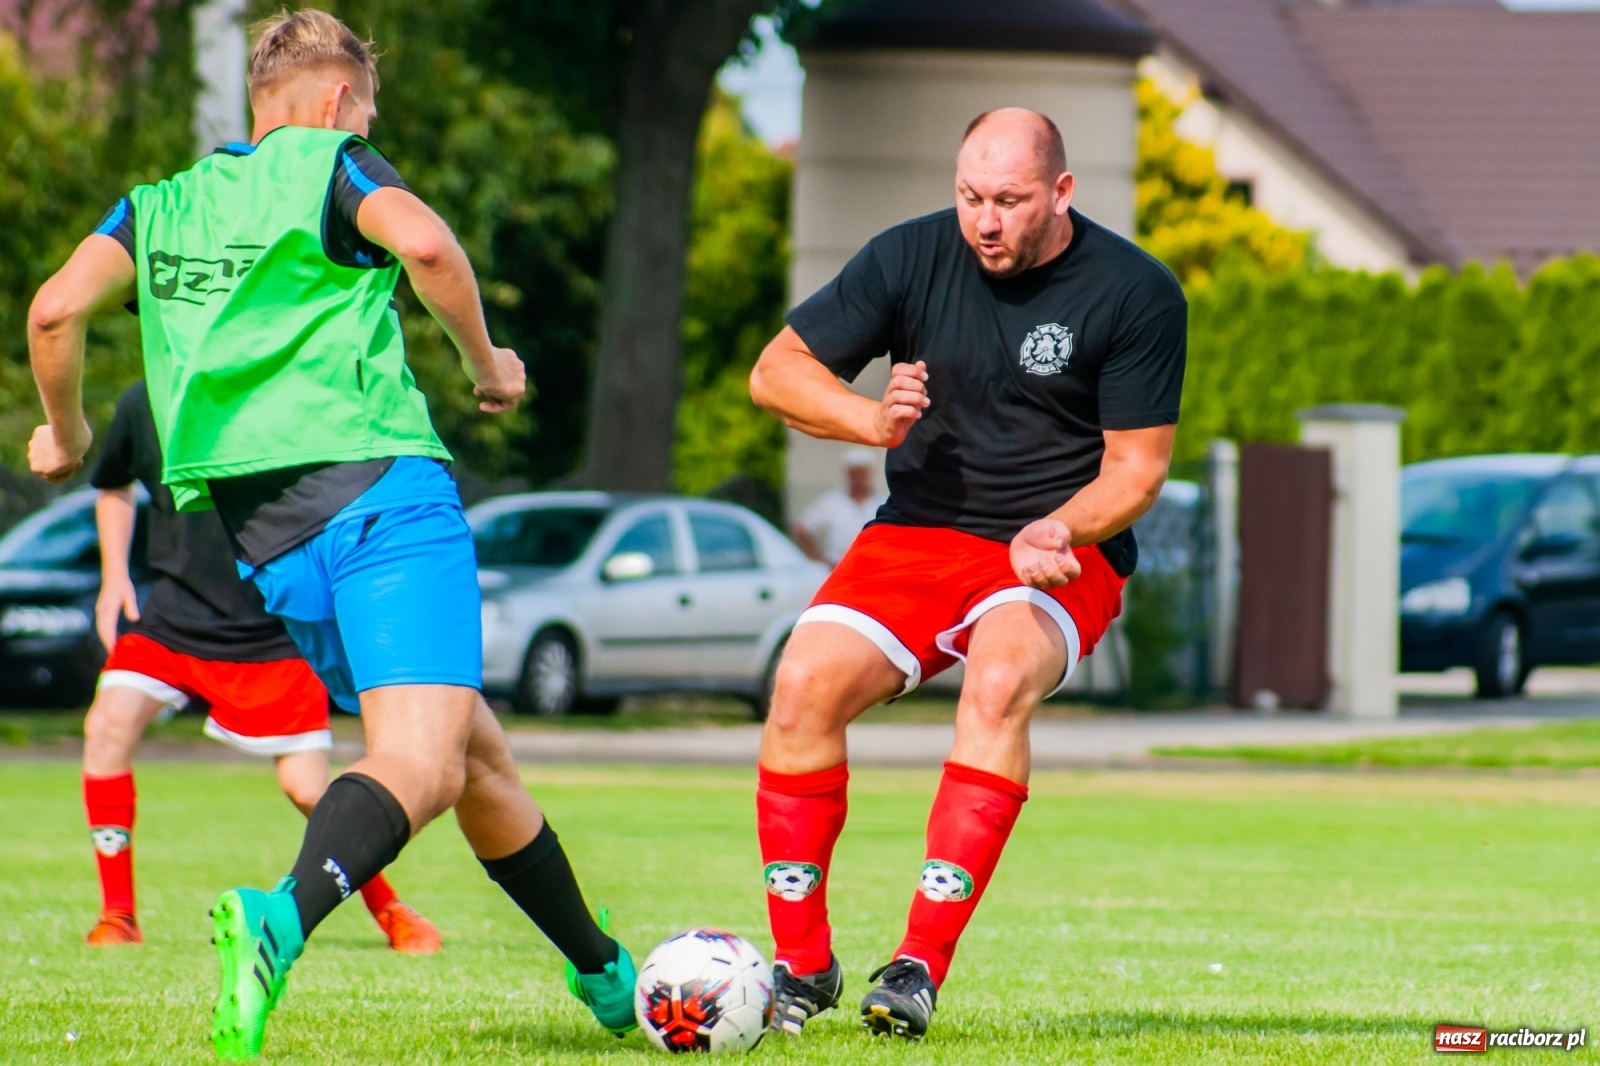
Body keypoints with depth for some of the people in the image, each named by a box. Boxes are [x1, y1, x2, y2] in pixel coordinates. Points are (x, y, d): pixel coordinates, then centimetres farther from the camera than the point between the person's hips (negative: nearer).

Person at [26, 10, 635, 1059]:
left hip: (267, 541, 7)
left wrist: (65, 435, 22)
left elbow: (57, 308, 5)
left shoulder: (160, 205, 20)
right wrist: (487, 362, 1)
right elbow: (424, 242, -14)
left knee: (480, 757, 18)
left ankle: (608, 977, 27)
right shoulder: (327, 164, 6)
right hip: (380, 485, -7)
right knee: (421, 764, -21)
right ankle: (284, 917, -48)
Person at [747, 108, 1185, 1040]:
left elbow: (1137, 468, -6)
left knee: (997, 686, -34)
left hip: (1063, 553, -3)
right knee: (807, 682, -21)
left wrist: (1056, 532, -26)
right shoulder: (911, 257, -2)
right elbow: (777, 371, 4)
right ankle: (803, 964, -6)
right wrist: (873, 420, -16)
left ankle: (923, 965, -32)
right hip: (916, 539, 3)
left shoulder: (1136, 294, -9)